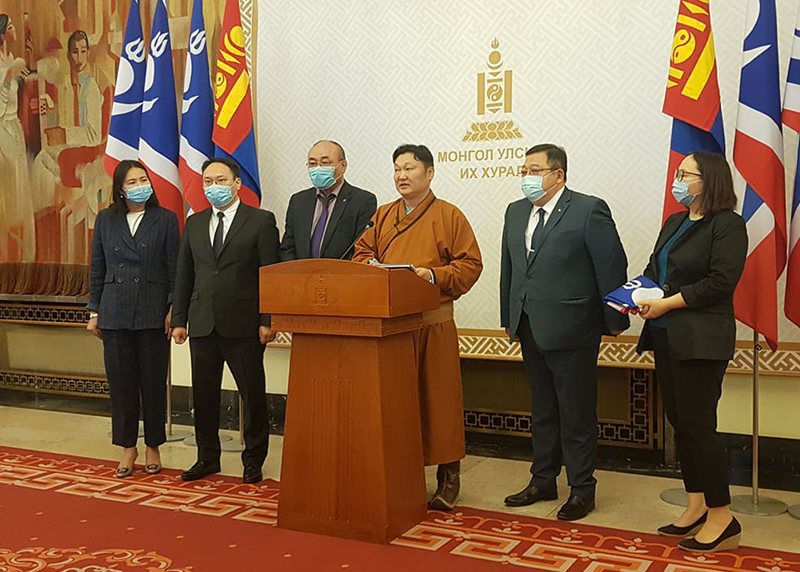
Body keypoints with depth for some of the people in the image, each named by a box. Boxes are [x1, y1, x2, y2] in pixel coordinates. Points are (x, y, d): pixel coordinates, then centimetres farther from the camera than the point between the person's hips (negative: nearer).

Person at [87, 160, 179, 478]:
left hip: (153, 314, -2)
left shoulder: (166, 219, 2)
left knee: (154, 382, 4)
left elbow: (174, 268, 0)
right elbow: (96, 268, 10)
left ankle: (153, 446, 18)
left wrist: (174, 310, -6)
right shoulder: (106, 220, 8)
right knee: (121, 382, 6)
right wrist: (94, 311, 7)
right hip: (115, 313, 2)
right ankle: (128, 446, 19)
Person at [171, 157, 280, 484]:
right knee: (203, 394, 11)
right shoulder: (194, 224, 13)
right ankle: (207, 458, 25)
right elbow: (184, 274, 14)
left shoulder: (261, 221, -1)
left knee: (253, 394, 4)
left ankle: (253, 460, 17)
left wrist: (267, 321, -11)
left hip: (243, 324, -4)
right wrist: (179, 319, 8)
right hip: (202, 323, 5)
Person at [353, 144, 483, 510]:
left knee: (438, 396, -1)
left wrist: (434, 275, -17)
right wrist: (371, 265, -1)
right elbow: (362, 253, 20)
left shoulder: (449, 216, 0)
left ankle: (448, 474, 11)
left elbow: (470, 264, -4)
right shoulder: (382, 216, 15)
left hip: (433, 322, -4)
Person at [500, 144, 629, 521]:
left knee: (577, 414, 3)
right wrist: (509, 318, 15)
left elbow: (612, 266, -9)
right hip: (531, 330, 7)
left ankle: (582, 490, 17)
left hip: (571, 330, -7)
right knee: (542, 411, 17)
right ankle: (543, 481, 30)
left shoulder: (589, 210, -9)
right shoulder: (516, 212, 12)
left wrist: (613, 320, -8)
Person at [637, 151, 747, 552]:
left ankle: (722, 518, 6)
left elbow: (720, 282, -18)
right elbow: (655, 268, 18)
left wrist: (666, 303, -17)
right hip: (666, 336, 8)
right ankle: (696, 507, 23)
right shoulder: (674, 223, 16)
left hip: (700, 339, -8)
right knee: (679, 421, 11)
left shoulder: (727, 224, -9)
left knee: (697, 425, -6)